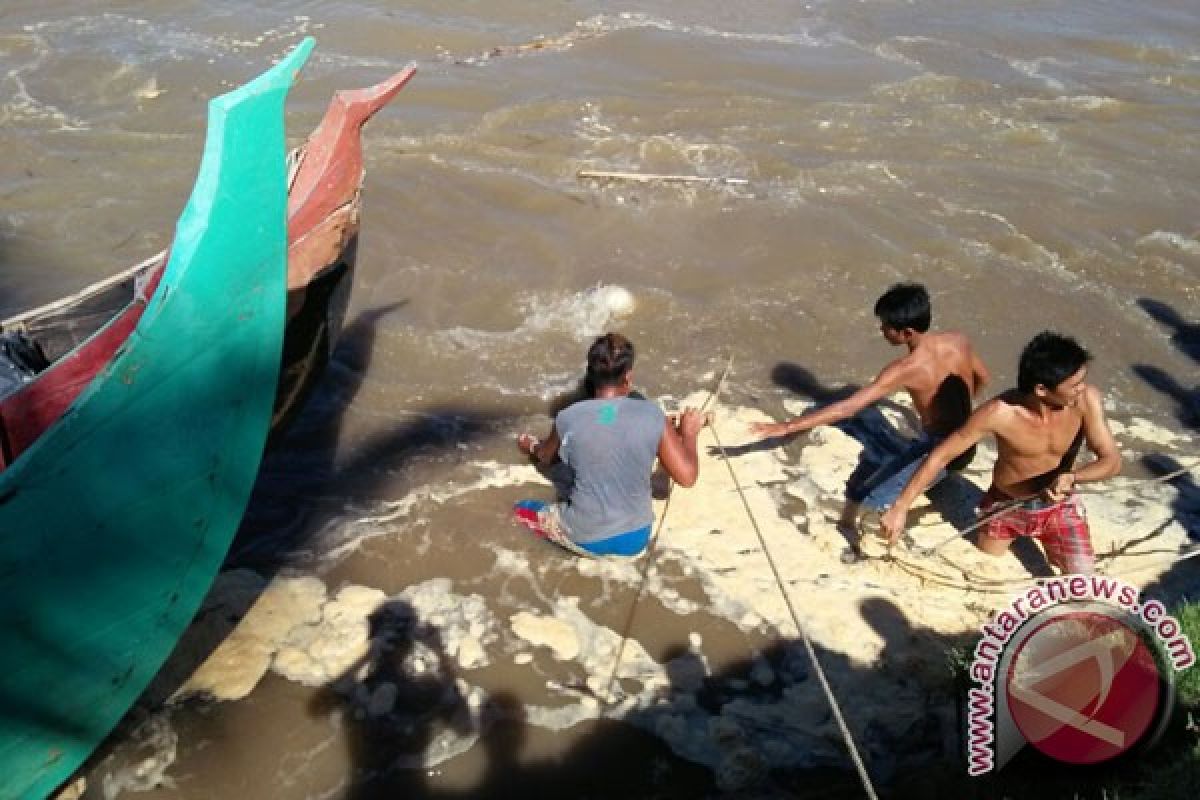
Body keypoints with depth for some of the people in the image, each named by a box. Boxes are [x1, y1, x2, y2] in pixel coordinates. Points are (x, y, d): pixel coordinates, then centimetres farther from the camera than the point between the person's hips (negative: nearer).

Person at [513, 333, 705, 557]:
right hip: (636, 540, 3)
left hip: (586, 542, -3)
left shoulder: (568, 418, -13)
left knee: (523, 509, 23)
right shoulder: (652, 415, -16)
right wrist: (689, 434, 6)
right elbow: (687, 477, -12)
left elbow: (546, 457, 9)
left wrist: (531, 446, 33)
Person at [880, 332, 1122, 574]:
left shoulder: (1086, 399, -25)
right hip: (1004, 506, -1)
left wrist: (1071, 477, -39)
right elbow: (941, 455, -25)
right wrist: (900, 507, -29)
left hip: (1059, 506, 1)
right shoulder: (1000, 412, -31)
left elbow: (1112, 461, -18)